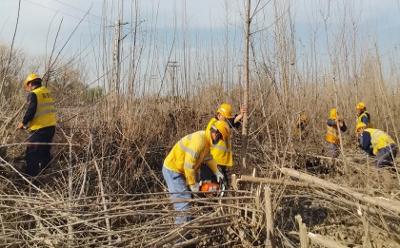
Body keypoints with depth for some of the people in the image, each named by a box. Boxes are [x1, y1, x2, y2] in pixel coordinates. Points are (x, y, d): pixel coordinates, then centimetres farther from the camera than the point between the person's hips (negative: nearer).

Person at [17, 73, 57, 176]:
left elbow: (31, 111, -18)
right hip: (51, 126, 8)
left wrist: (23, 123, -2)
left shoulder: (33, 94, -11)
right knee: (45, 152, 20)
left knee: (31, 155, 0)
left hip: (40, 129, -8)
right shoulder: (47, 92, 12)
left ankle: (31, 175, 1)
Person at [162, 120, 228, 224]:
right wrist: (193, 184, -18)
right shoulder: (199, 140, -27)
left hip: (179, 171, 10)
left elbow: (208, 157, 22)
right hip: (172, 171, -10)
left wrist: (217, 172, 16)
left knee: (187, 198, 16)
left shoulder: (206, 140, 4)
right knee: (183, 201, -13)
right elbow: (189, 165, -28)